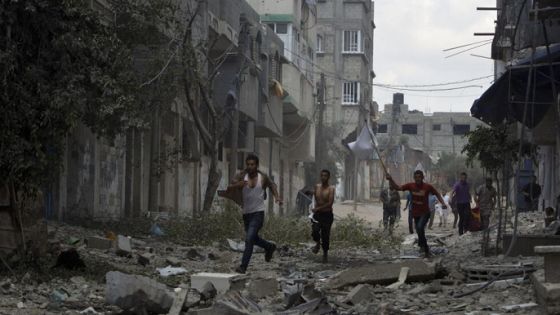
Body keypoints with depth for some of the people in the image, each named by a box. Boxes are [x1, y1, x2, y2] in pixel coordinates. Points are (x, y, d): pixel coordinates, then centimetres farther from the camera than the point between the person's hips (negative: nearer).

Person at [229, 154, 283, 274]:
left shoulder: (263, 178, -6)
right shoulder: (242, 176, -7)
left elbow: (272, 185, 17)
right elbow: (229, 188, -19)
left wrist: (277, 196, 0)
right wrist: (237, 185, -40)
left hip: (258, 213, -4)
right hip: (246, 213, 4)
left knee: (249, 238, -19)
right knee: (253, 239, 21)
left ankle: (243, 266, -18)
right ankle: (270, 247, 50)